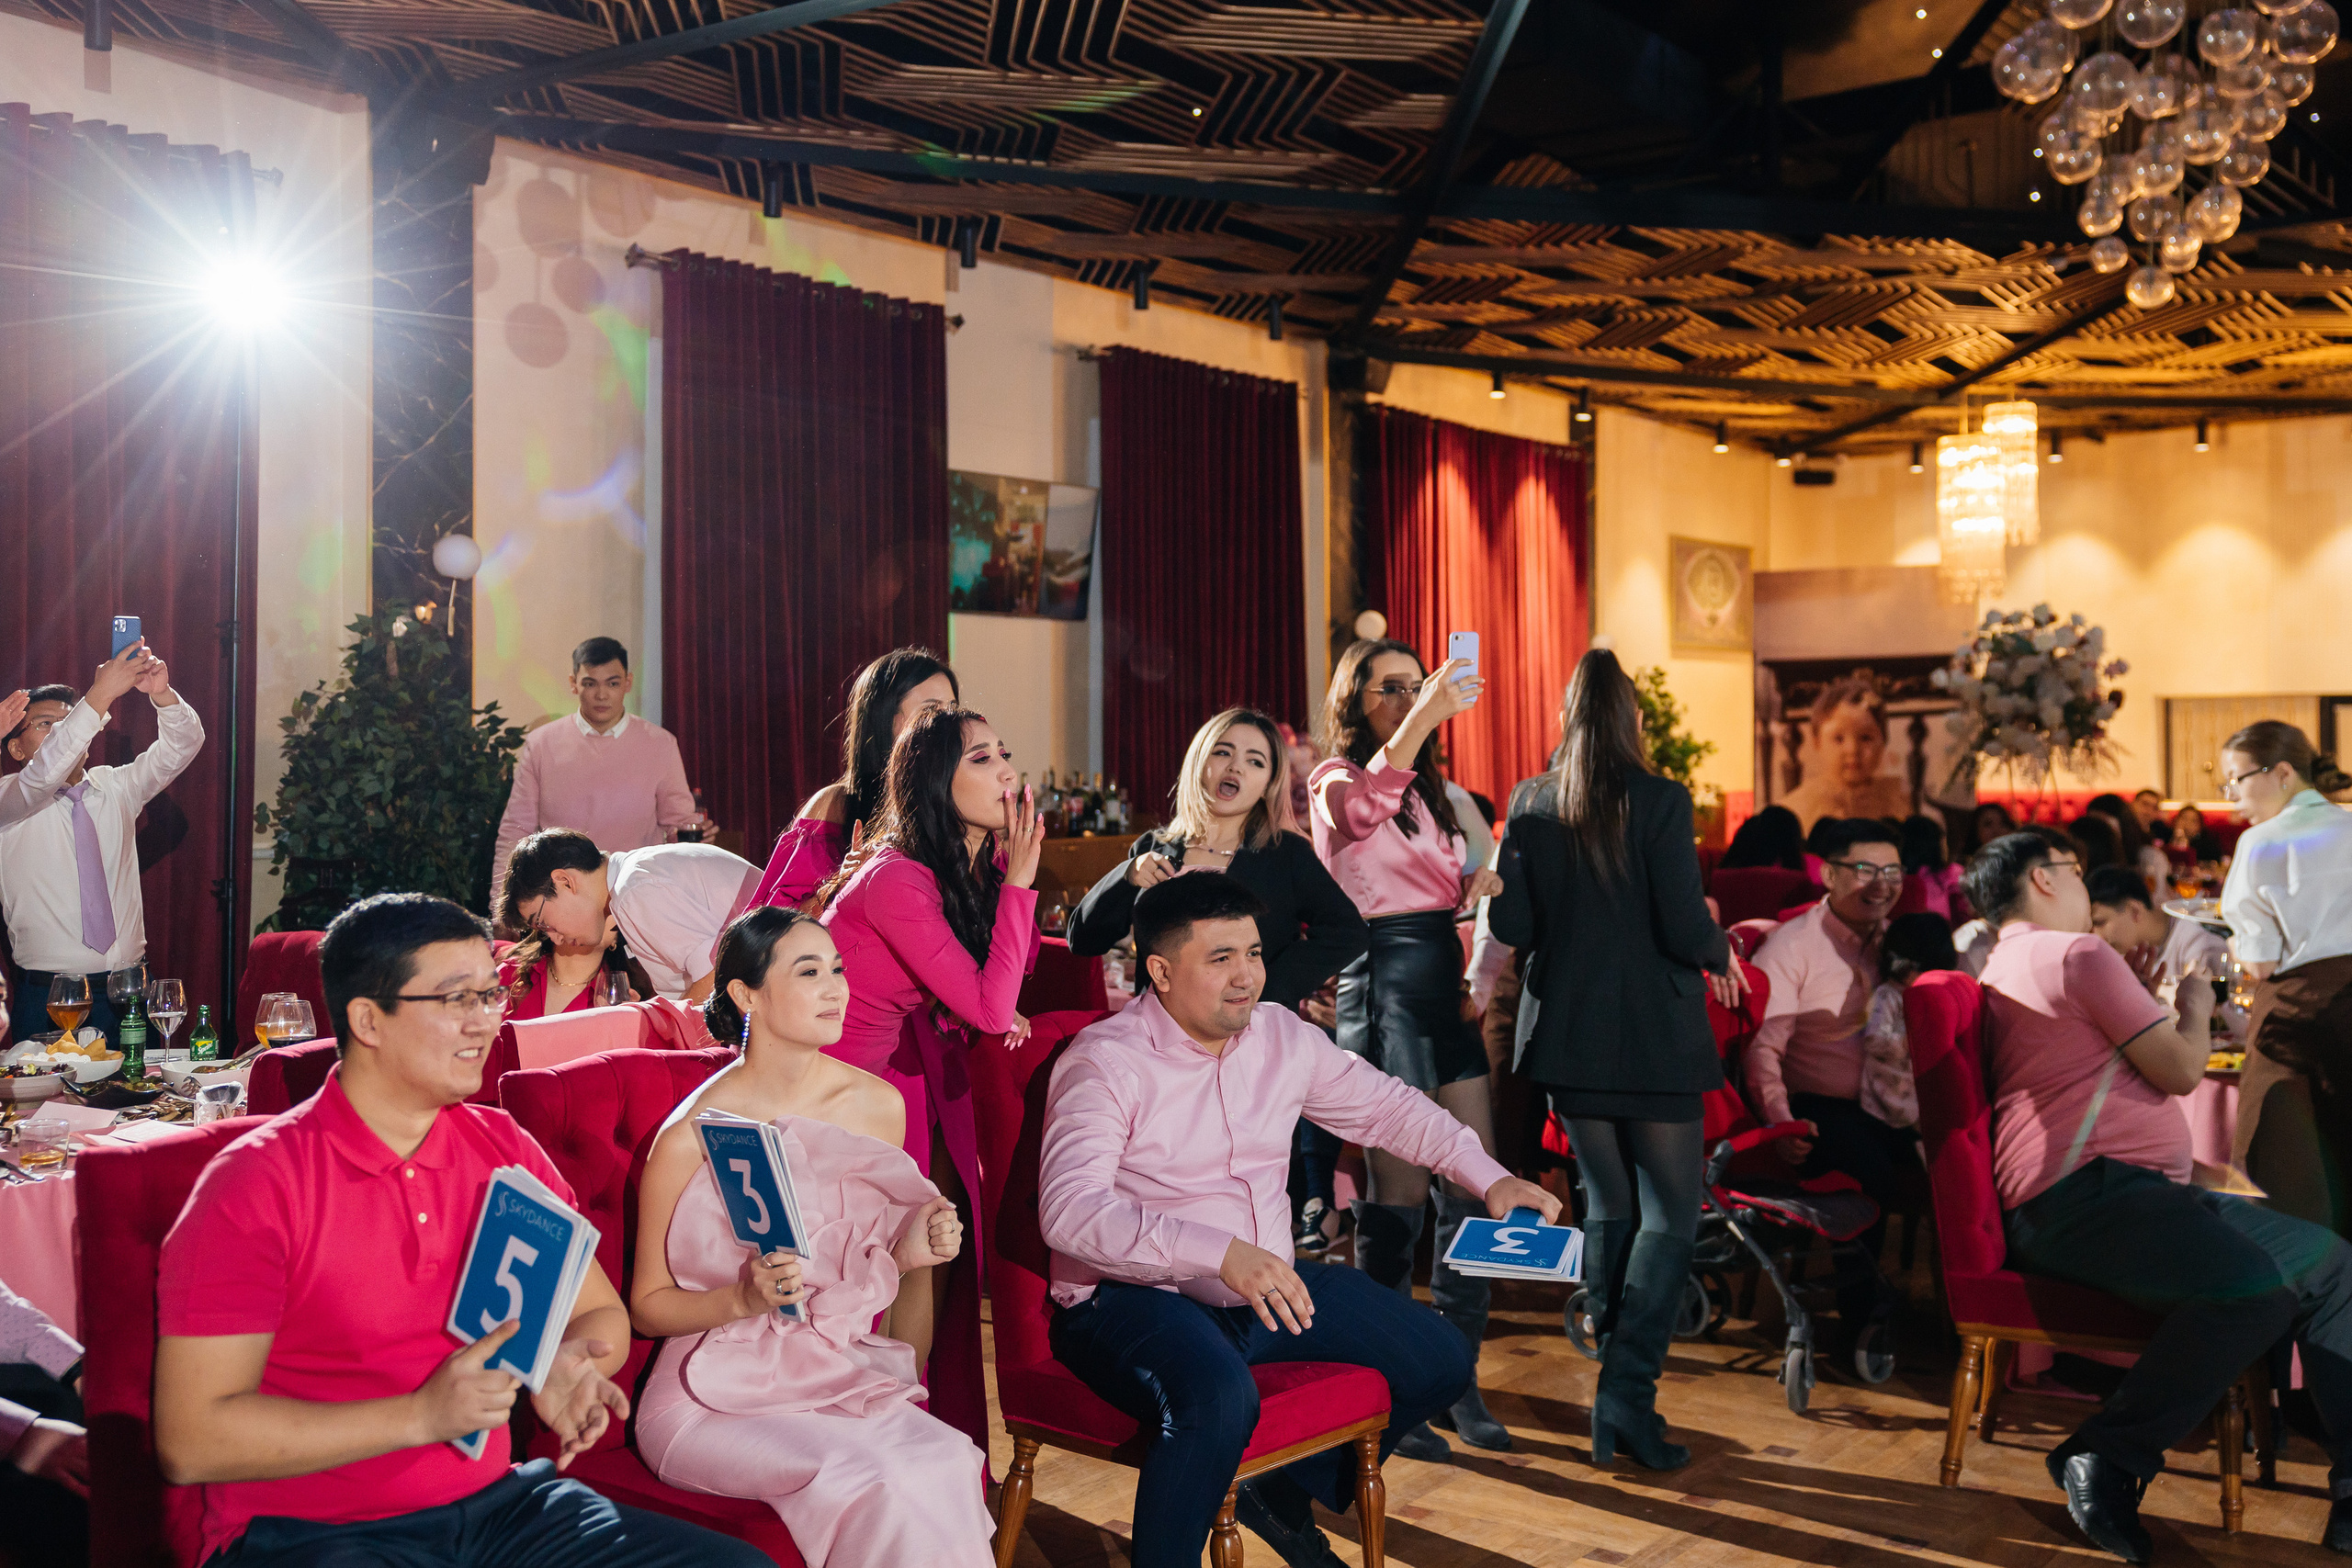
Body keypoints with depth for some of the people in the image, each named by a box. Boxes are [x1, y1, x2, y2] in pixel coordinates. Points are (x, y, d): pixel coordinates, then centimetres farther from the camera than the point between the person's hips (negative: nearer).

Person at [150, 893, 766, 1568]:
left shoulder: (505, 1149, 8)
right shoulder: (255, 1182, -10)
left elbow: (601, 1313, 16)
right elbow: (189, 1442, -14)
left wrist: (565, 1364, -8)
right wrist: (420, 1415, -20)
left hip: (498, 1504, 5)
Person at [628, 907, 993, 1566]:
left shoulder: (879, 1104, 4)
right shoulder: (691, 1136, -10)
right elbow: (646, 1305, -2)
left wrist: (911, 1252, -3)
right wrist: (746, 1299, -19)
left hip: (848, 1375, 4)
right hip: (722, 1397, -4)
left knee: (947, 1460, -27)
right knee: (881, 1482, -30)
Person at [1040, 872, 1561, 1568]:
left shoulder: (1281, 1035, 5)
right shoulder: (1104, 1063, -16)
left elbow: (1382, 1104, 18)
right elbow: (1069, 1209, -28)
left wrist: (1490, 1177, 7)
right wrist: (1220, 1253, -39)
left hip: (1266, 1285, 8)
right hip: (1134, 1298, -7)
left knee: (1440, 1359, 5)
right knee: (1219, 1400, -38)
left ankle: (1290, 1489, 25)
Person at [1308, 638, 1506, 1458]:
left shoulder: (1430, 789, 21)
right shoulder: (1335, 780, -2)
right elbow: (1361, 810, -28)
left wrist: (1477, 885, 5)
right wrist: (1424, 717, -42)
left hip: (1447, 974, 7)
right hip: (1382, 979, -7)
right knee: (1400, 1191, -4)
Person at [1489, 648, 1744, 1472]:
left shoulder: (1530, 803, -1)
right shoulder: (1660, 801, -12)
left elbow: (1509, 923, -3)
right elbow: (1684, 929, -15)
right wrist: (1719, 953, 6)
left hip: (1567, 1032, 4)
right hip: (1651, 1035, -4)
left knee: (1607, 1205, 16)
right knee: (1670, 1212, 7)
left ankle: (1615, 1396, 21)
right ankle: (1628, 1395, -2)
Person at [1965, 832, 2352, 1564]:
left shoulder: (2006, 969, 26)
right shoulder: (2075, 952, -7)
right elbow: (2181, 1069, -5)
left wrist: (2166, 1007, 29)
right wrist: (2195, 1007, 13)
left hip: (2132, 1190, 11)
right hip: (2079, 1195, -11)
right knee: (2254, 1285, -32)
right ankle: (2105, 1461, -19)